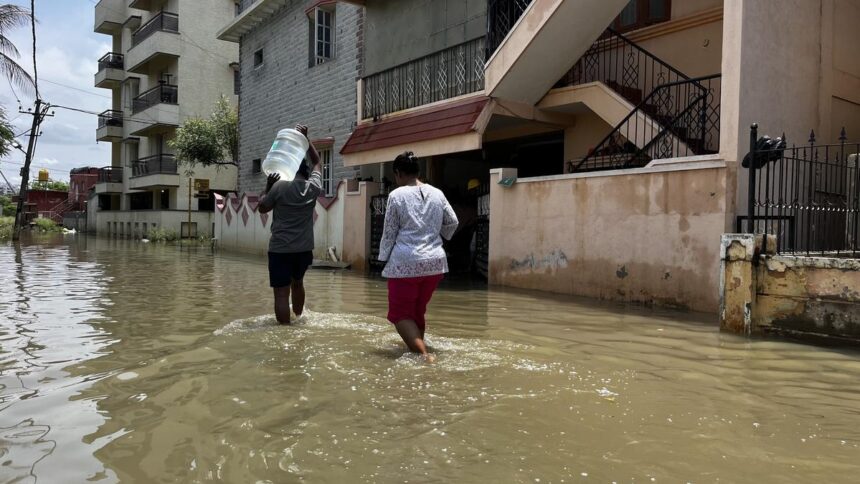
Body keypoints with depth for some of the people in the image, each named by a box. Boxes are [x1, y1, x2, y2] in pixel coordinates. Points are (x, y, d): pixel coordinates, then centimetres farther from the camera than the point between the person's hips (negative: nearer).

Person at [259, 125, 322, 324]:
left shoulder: (279, 186, -8)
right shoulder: (314, 186, 0)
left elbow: (262, 208, 6)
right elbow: (317, 162, 19)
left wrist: (268, 187, 15)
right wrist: (305, 138, 20)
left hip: (280, 249, -4)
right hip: (304, 248, 4)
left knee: (282, 292, -2)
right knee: (297, 282, 27)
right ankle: (298, 319, 42)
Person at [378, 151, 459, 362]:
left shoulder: (397, 195, -7)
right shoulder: (437, 193, 6)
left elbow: (389, 232, -3)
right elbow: (453, 223, 14)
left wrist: (384, 258, 9)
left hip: (405, 263, -5)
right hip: (435, 262, 5)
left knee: (400, 313, 5)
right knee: (418, 311, 20)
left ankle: (423, 353, -12)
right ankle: (417, 348, 27)